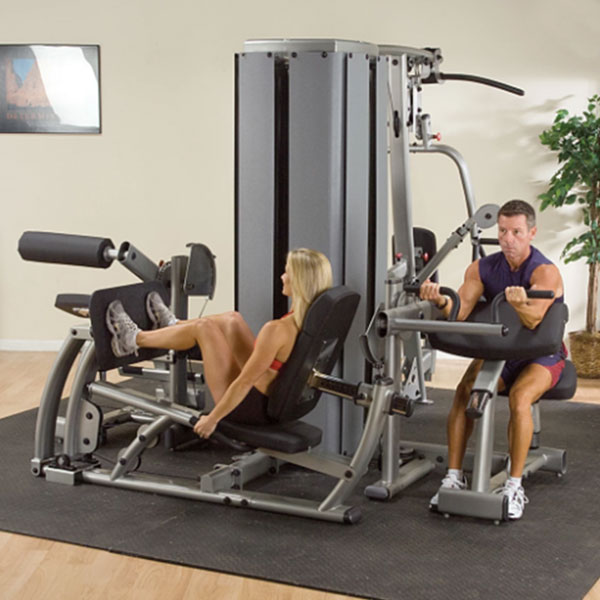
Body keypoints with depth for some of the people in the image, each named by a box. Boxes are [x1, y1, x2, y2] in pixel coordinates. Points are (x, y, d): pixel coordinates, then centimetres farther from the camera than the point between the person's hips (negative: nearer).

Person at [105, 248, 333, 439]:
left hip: (251, 408, -8)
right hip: (278, 403, 8)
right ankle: (172, 326, 42)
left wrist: (212, 419, -15)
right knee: (232, 320, 16)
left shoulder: (277, 330, -31)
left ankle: (133, 340, 20)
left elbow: (243, 383, -25)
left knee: (203, 327, -1)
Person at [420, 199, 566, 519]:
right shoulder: (483, 268, -4)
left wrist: (521, 304, -60)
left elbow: (533, 320, -37)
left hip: (542, 354, -4)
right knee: (465, 391, -24)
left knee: (519, 397, -34)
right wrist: (441, 300, -39)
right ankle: (454, 478, -19)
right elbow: (461, 311, -17)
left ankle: (514, 486, -24)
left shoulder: (545, 272, -19)